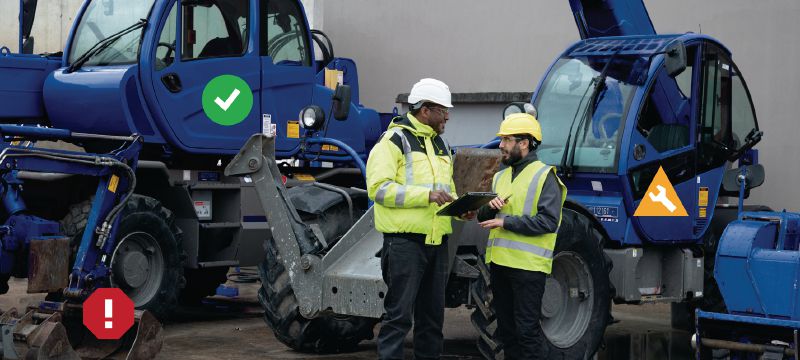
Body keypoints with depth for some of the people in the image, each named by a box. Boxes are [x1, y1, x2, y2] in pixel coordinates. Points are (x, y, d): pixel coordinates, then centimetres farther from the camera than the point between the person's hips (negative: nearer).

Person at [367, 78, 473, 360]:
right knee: (399, 314, -6)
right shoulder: (395, 140, -8)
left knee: (432, 313, 14)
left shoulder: (441, 145, 18)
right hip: (405, 240, -8)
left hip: (437, 241, 8)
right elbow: (379, 187, -17)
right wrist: (426, 195, -23)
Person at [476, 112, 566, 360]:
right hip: (499, 262, 8)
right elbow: (483, 218, 18)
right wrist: (490, 207, -5)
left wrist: (506, 221, -18)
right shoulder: (501, 177, 18)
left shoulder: (544, 176, -6)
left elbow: (548, 221, -17)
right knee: (506, 329, 14)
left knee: (527, 330, -5)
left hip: (528, 265, -8)